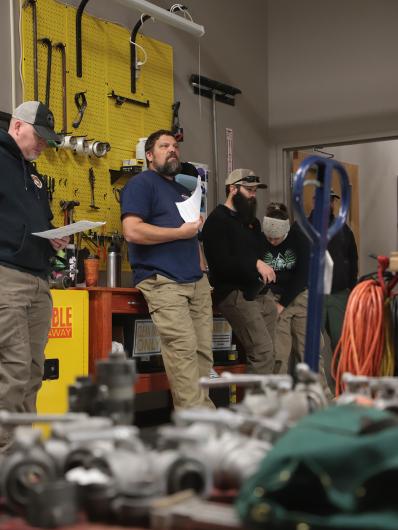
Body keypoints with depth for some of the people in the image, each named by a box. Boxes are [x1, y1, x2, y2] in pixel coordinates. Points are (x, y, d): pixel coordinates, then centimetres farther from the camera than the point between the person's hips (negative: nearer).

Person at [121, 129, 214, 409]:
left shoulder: (183, 190, 27)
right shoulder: (141, 183, 0)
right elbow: (132, 231, -16)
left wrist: (202, 270, 17)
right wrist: (181, 232, -9)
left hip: (197, 282, 8)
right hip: (163, 281, -8)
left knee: (204, 349, 1)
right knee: (183, 347, -17)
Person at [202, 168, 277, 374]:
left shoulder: (251, 221, 21)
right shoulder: (217, 220, -6)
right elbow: (222, 263, -17)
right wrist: (255, 264, -22)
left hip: (259, 292, 9)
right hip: (236, 294, -8)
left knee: (269, 352, 3)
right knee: (262, 350, -17)